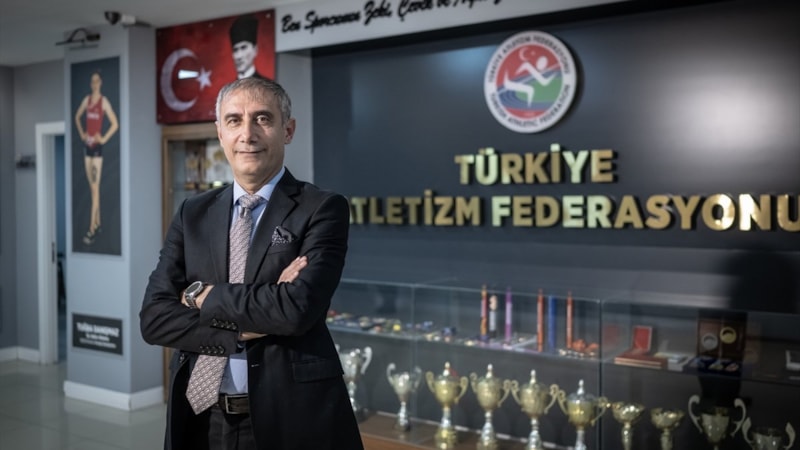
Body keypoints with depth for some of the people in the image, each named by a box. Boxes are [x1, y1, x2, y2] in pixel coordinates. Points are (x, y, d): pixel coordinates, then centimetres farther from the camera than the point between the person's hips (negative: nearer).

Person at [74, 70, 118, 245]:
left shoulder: (104, 101, -8)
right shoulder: (86, 100, 10)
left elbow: (115, 124, -10)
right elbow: (77, 117, 25)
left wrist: (104, 138, -10)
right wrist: (81, 133, 14)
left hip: (97, 147, -7)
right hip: (87, 145, 7)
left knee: (95, 187, -8)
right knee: (91, 186, 12)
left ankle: (92, 230, -9)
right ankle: (98, 223, 21)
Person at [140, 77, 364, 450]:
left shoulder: (323, 209, -9)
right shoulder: (193, 214, 5)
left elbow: (297, 308, -22)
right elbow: (154, 318, -3)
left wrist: (205, 295, -10)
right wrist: (246, 328, -16)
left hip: (291, 418, -3)